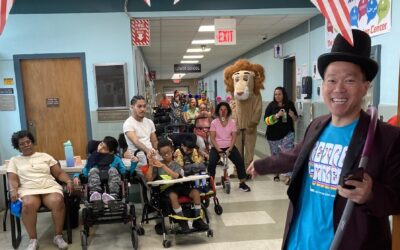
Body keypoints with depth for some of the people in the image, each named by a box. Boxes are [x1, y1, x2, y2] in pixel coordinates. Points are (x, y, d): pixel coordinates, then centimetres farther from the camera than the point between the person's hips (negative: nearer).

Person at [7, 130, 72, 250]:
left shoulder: (45, 156, 20)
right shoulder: (14, 160, 20)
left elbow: (59, 173, 15)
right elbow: (12, 179, 7)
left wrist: (68, 181, -4)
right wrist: (13, 190, -15)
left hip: (50, 187, 1)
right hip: (28, 190, 0)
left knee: (58, 201, -34)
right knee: (28, 205, -38)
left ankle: (58, 236, -17)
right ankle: (33, 240, -20)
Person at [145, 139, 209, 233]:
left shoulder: (176, 164, 7)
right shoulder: (157, 165, 6)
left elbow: (175, 176, -15)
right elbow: (149, 179, -3)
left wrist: (163, 166, -23)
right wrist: (150, 165, -12)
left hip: (178, 185, 3)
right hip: (166, 188, -2)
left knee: (195, 192, -20)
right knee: (173, 196, -37)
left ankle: (197, 220, -5)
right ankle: (183, 222, -21)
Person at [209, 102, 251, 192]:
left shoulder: (232, 122, 1)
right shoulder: (214, 122, -2)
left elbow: (234, 137, -3)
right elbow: (212, 138, -7)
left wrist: (229, 149, -16)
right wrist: (218, 149, -18)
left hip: (229, 147, 1)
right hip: (217, 147, -1)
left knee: (240, 161, -16)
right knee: (211, 163, -24)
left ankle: (242, 183, 1)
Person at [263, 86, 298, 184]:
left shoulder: (290, 104, -1)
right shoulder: (271, 105, -3)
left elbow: (295, 119, 8)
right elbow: (266, 120, -11)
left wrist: (292, 115, -15)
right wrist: (277, 115, -24)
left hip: (287, 133, -1)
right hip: (273, 135, 1)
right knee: (275, 155, 13)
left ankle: (288, 176, -13)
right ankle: (276, 173, 31)